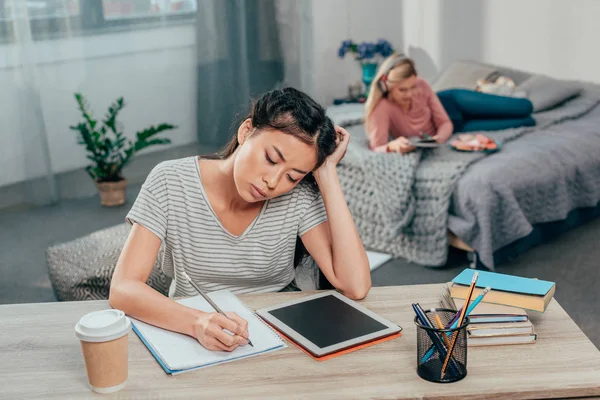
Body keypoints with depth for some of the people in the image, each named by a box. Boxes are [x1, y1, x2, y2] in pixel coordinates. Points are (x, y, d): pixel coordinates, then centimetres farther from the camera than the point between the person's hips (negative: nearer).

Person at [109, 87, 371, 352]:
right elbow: (122, 289, -19)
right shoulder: (170, 182, -14)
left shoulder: (300, 196, -11)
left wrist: (327, 174, -20)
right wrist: (197, 321, -38)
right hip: (191, 338, 0)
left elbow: (356, 286, -21)